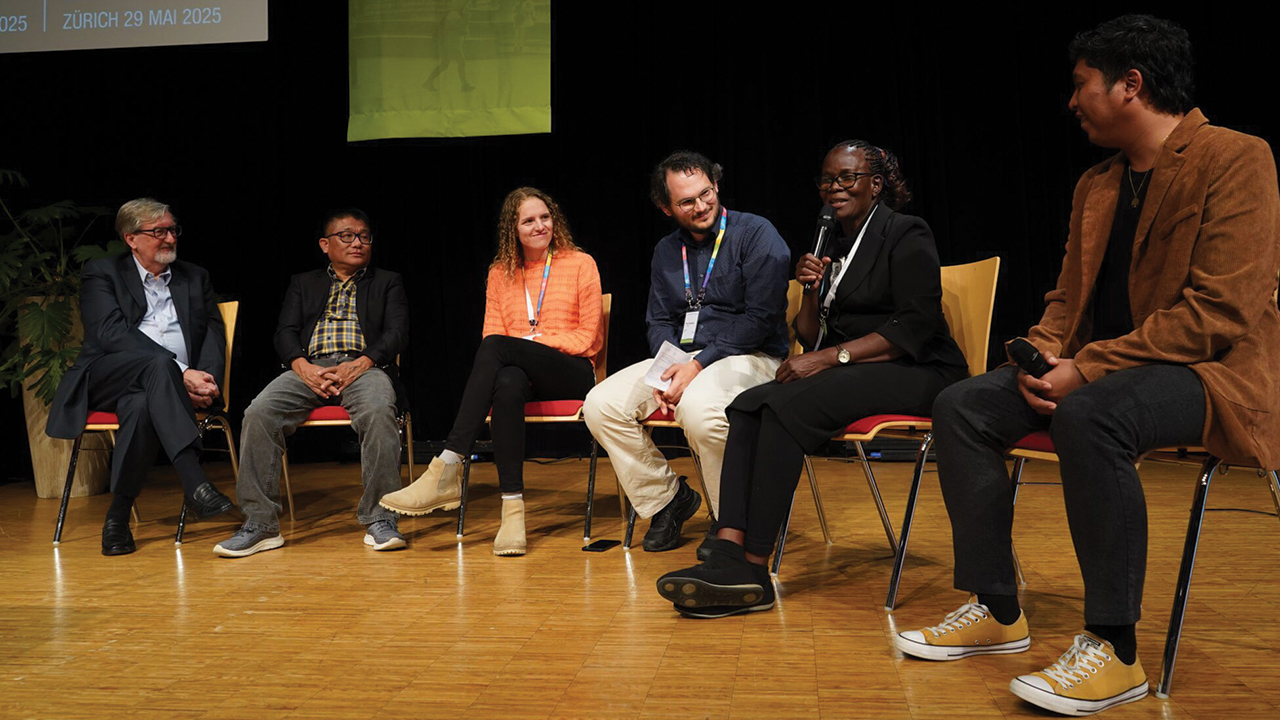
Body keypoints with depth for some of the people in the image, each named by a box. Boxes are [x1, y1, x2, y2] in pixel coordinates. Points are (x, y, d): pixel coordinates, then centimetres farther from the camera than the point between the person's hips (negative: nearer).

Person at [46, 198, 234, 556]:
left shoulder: (195, 278, 22)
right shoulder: (102, 273, 10)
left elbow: (214, 332, 10)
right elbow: (112, 333, -7)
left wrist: (205, 378, -14)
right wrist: (180, 372, -20)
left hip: (162, 386, 2)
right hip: (106, 378, -2)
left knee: (142, 406, -36)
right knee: (159, 362, -37)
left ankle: (118, 517, -25)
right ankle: (195, 484, -48)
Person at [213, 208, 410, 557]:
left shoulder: (388, 282, 22)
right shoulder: (303, 283, 26)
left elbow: (396, 333, 7)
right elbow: (285, 333, 13)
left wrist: (360, 364, -12)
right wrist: (303, 367, -10)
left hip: (363, 367, -2)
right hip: (310, 368, 2)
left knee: (379, 411, -37)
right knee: (258, 413, -26)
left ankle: (379, 521, -29)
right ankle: (261, 524, -19)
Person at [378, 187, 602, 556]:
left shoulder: (580, 264, 8)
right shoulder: (501, 273, 18)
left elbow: (589, 338, 3)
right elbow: (492, 332, 11)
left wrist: (533, 340, -9)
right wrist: (521, 351, -12)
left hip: (572, 373, -2)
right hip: (522, 374, 3)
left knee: (497, 347, -34)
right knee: (507, 384, -39)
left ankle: (446, 470, -38)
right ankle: (512, 508, -41)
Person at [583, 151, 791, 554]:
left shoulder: (756, 234, -5)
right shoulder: (666, 251, 16)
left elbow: (761, 318, -13)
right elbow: (659, 321, 15)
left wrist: (698, 364, -19)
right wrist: (667, 369, -8)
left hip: (749, 357, -6)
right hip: (681, 357, 6)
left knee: (697, 406, -38)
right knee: (601, 405, -12)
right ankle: (666, 498, 5)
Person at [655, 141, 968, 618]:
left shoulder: (906, 236, -2)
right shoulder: (834, 248, 20)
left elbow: (918, 328, -15)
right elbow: (811, 338, 18)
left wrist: (830, 357, -19)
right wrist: (812, 290, -1)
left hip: (914, 375, -7)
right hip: (852, 375, 7)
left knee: (788, 406, -31)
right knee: (748, 405, -19)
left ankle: (754, 568, -30)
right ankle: (729, 557, -33)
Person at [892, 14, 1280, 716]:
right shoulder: (1095, 184, 14)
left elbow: (1220, 312, -20)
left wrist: (1086, 369, -23)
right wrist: (1043, 356, -6)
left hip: (1208, 368, -8)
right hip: (1096, 367, 8)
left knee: (1088, 413, -38)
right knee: (961, 405, -9)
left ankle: (1114, 651, -25)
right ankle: (996, 612, -1)